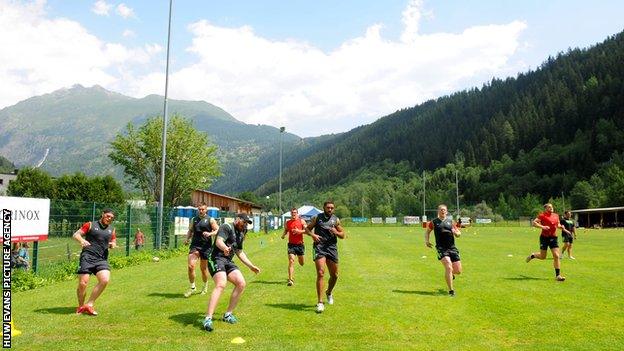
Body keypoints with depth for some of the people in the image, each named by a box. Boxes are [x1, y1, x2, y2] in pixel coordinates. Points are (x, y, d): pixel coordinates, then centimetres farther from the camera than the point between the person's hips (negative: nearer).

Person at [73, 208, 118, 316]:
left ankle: (89, 305, -3)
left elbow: (113, 242, 27)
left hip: (102, 259, 4)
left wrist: (113, 244, 2)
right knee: (83, 283, -8)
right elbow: (76, 235, 2)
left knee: (105, 280, -17)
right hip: (87, 257, -3)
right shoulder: (90, 225, 7)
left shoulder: (111, 230, 19)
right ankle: (81, 306, 17)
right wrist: (82, 240, -20)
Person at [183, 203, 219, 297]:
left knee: (203, 268, 8)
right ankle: (192, 287, 5)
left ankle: (205, 286, 31)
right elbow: (190, 230, 20)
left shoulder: (210, 220, 2)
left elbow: (217, 230, -1)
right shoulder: (193, 219, 11)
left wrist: (210, 234, -19)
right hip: (195, 245, 2)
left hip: (206, 246, -2)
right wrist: (187, 239, 1)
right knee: (190, 266, -12)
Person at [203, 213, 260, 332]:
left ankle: (228, 314, 6)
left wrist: (251, 266, 34)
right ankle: (208, 319, -31)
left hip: (228, 261, 8)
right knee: (221, 284, -28)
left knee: (241, 283, -7)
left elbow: (240, 252, 32)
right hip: (217, 259, -8)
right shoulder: (226, 227, -5)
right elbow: (218, 241, -22)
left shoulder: (240, 234, 22)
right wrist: (225, 248, -44)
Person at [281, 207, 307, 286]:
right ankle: (290, 279, -13)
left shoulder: (301, 221, -1)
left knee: (301, 263, 14)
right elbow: (285, 230, 19)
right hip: (291, 244, 0)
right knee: (291, 261, -14)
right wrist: (283, 235, -3)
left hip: (300, 244, 0)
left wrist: (299, 231, -20)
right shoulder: (287, 222, 5)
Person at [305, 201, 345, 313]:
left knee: (334, 275, 12)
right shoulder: (317, 218, 4)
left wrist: (336, 232, -9)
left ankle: (329, 292, 43)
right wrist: (312, 234, -11)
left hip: (332, 248, 4)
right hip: (319, 247, -3)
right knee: (320, 273, -17)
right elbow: (307, 228, 10)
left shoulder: (336, 220, 9)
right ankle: (320, 302, -14)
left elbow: (342, 235, 13)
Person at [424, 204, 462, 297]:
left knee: (458, 271, 1)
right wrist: (427, 241, 5)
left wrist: (456, 233, -7)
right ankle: (451, 290, -9)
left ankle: (450, 274, 39)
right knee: (448, 267, -20)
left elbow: (458, 234, 16)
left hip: (452, 247, 3)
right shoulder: (434, 222, 5)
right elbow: (427, 231, 21)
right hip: (441, 248, -3)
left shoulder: (450, 221, 11)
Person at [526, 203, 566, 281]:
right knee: (543, 256, 4)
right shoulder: (542, 215, -8)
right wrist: (542, 227, -26)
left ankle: (558, 275, -1)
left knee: (556, 256, -5)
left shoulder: (556, 215, 10)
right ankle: (532, 255, 37)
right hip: (544, 237, -4)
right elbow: (534, 223, -14)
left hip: (553, 238, 4)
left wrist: (560, 226, 4)